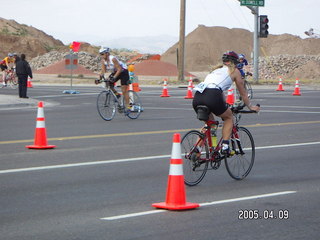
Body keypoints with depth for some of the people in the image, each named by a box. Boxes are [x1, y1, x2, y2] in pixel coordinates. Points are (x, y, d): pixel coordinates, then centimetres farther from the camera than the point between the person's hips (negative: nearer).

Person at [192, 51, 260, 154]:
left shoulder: (216, 69, 35)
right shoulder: (234, 71, 19)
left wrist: (225, 106, 61)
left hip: (197, 97, 6)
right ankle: (225, 146, 8)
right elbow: (243, 93, 27)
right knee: (229, 117, 22)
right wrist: (250, 106, 42)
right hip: (211, 97, -6)